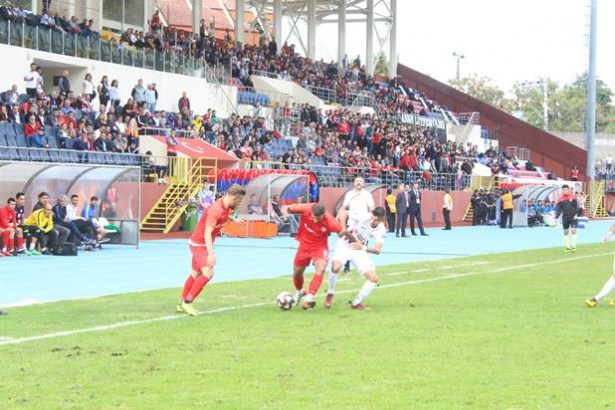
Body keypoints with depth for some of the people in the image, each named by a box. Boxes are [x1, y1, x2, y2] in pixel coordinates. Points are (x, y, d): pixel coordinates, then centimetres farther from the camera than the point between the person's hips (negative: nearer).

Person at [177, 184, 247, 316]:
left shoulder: (225, 206, -1)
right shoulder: (216, 210, -29)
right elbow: (207, 233, -35)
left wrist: (233, 219, 35)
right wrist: (211, 253, -43)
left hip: (201, 244, 10)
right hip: (199, 244, -10)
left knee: (196, 274, 17)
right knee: (208, 273, -20)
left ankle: (182, 304, 27)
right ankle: (187, 302, -13)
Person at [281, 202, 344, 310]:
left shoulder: (329, 221, -30)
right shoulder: (305, 209, -26)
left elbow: (342, 231, -14)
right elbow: (286, 208, -16)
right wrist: (285, 210, -37)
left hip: (320, 247, -3)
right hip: (304, 245, 3)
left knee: (320, 269, -29)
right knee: (297, 273, 15)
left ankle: (309, 298, -29)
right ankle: (300, 292, 47)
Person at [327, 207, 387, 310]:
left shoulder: (381, 229, -15)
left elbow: (377, 250, -24)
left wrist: (363, 248, -41)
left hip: (359, 251, 4)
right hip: (344, 245, -4)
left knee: (374, 278, -7)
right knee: (336, 267, -33)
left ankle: (356, 303, 12)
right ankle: (330, 293, -6)